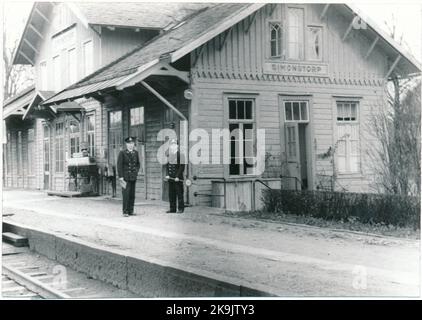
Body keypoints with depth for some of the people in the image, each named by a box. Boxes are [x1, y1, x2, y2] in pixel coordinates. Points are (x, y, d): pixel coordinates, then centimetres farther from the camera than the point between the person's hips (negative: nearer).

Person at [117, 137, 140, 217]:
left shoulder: (136, 153, 10)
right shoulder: (122, 153, -4)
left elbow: (138, 164, 23)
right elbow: (119, 165, -5)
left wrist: (136, 171, 7)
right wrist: (120, 177, -10)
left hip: (133, 177, 5)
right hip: (125, 177, -5)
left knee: (132, 195, 5)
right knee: (126, 194, -8)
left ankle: (130, 211, 12)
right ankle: (125, 212, -2)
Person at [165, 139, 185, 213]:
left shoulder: (180, 155, -9)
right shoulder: (169, 155, 12)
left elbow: (182, 167, -12)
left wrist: (177, 176, -15)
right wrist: (167, 175, 4)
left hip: (178, 178, -6)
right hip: (170, 178, 6)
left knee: (179, 193, -2)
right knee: (171, 193, 8)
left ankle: (181, 208, 5)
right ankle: (172, 208, 15)